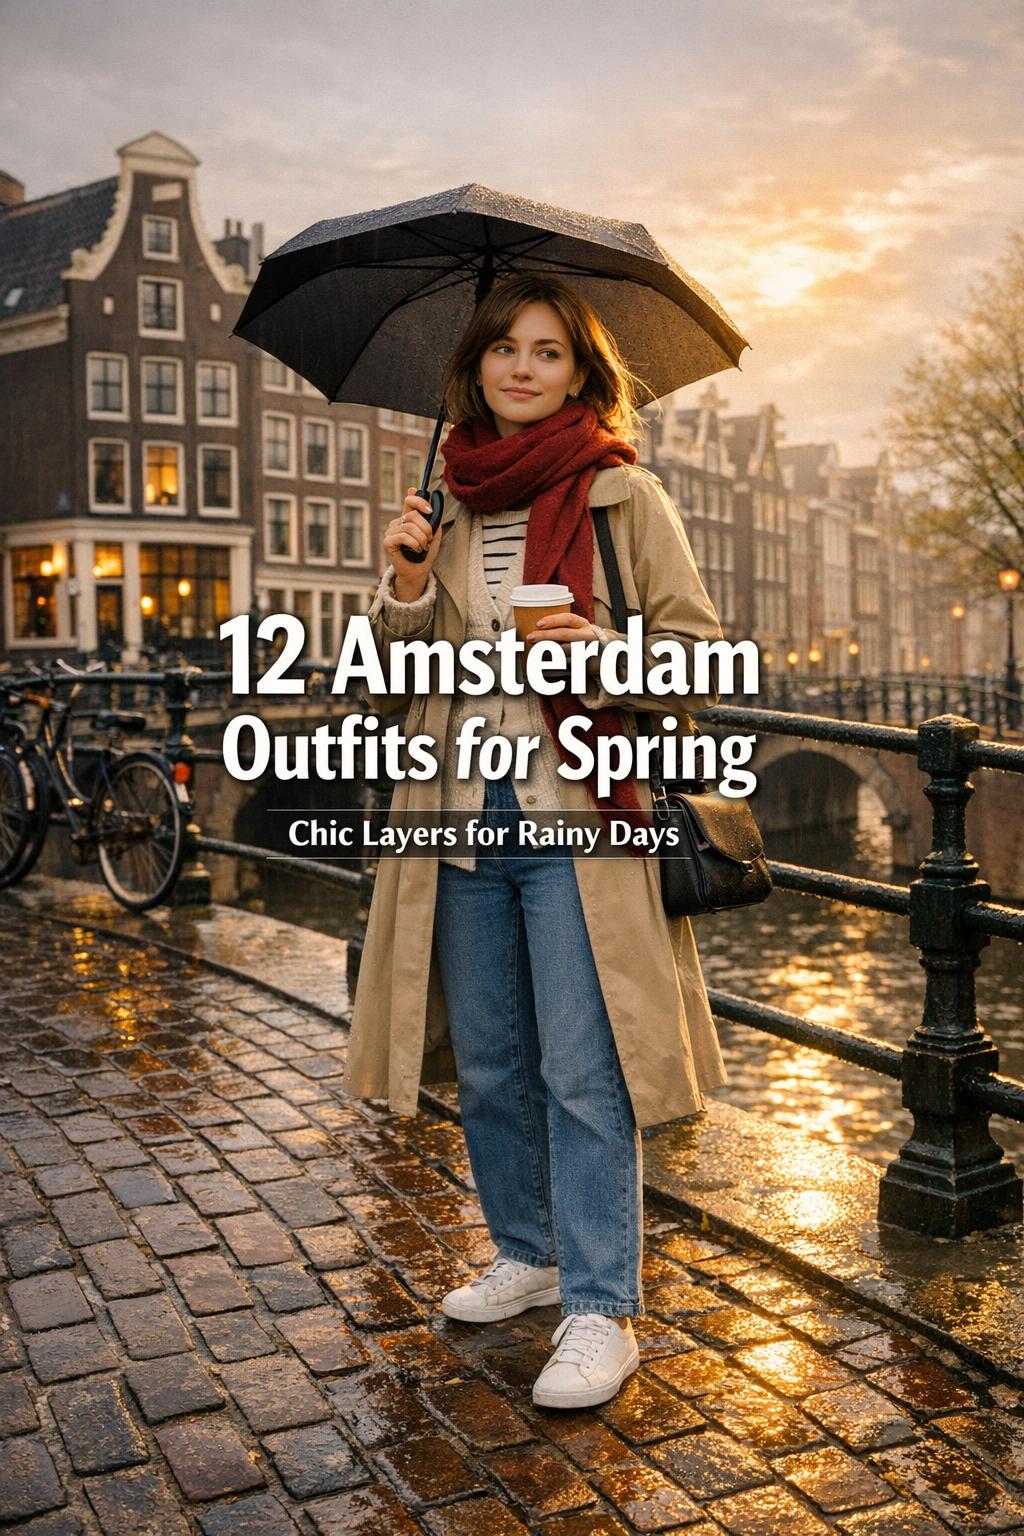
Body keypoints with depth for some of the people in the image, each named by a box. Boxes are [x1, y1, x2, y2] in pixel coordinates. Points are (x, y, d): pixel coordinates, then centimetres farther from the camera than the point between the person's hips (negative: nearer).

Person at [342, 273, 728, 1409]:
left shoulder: (624, 495, 0)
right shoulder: (446, 502, 12)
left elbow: (699, 648, 0)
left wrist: (606, 653, -18)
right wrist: (407, 586, -7)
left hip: (578, 814, -5)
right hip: (463, 814, 5)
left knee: (581, 1072, -4)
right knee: (488, 1064, 14)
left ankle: (600, 1314, 9)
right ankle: (527, 1256, 33)